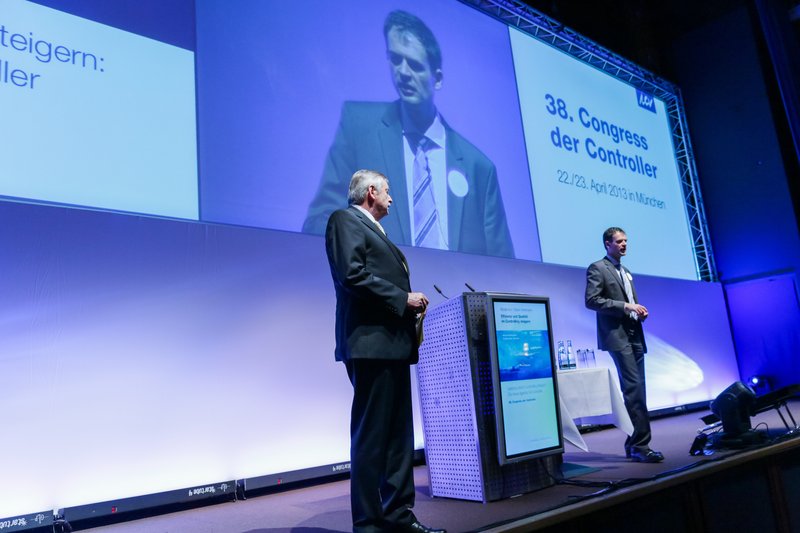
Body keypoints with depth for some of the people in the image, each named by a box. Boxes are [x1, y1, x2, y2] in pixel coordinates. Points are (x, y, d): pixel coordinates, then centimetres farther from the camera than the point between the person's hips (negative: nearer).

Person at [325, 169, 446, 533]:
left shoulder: (375, 231, 26)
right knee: (370, 436, -5)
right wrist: (403, 298, -12)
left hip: (393, 344, 10)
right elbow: (352, 275, -16)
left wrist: (409, 305, 8)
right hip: (372, 342, -10)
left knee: (399, 435, 11)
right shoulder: (345, 220, -2)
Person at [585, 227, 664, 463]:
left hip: (635, 335, 8)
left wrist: (639, 310, 6)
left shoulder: (626, 272, 23)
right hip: (617, 336, -8)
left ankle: (634, 443, 16)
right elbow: (591, 300, -13)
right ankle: (641, 445, -12)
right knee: (633, 387, -15)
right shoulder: (597, 268, -2)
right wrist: (625, 306, -17)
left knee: (637, 389, 7)